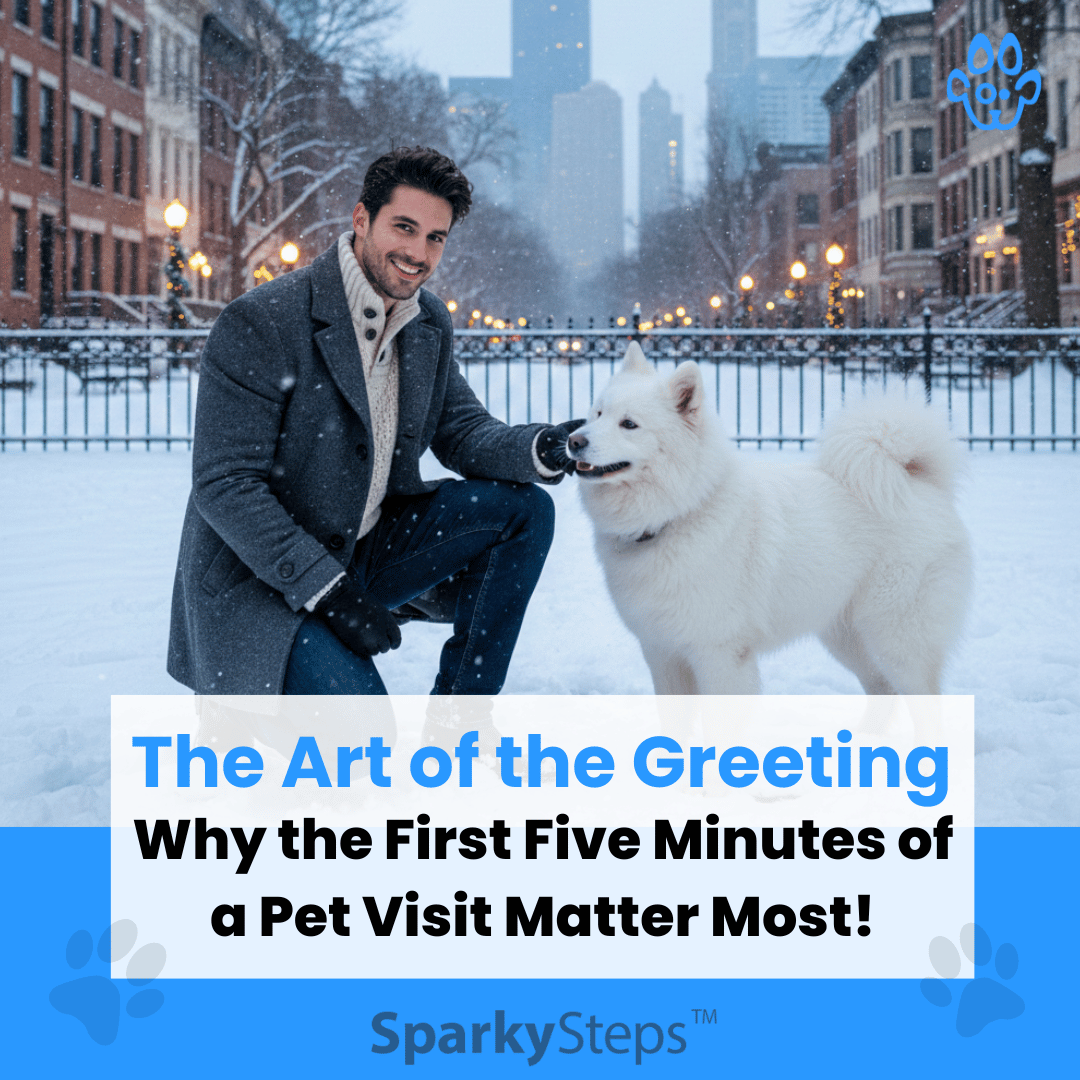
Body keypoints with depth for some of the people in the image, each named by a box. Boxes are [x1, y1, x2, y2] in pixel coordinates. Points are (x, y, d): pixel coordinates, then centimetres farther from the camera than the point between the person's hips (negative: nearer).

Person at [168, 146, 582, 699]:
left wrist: (537, 450, -16)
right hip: (260, 583, -7)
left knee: (524, 509, -5)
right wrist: (325, 588, -25)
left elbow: (461, 429, 9)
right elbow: (223, 486, -20)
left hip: (368, 549, 8)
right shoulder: (259, 323, -19)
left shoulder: (429, 325, 5)